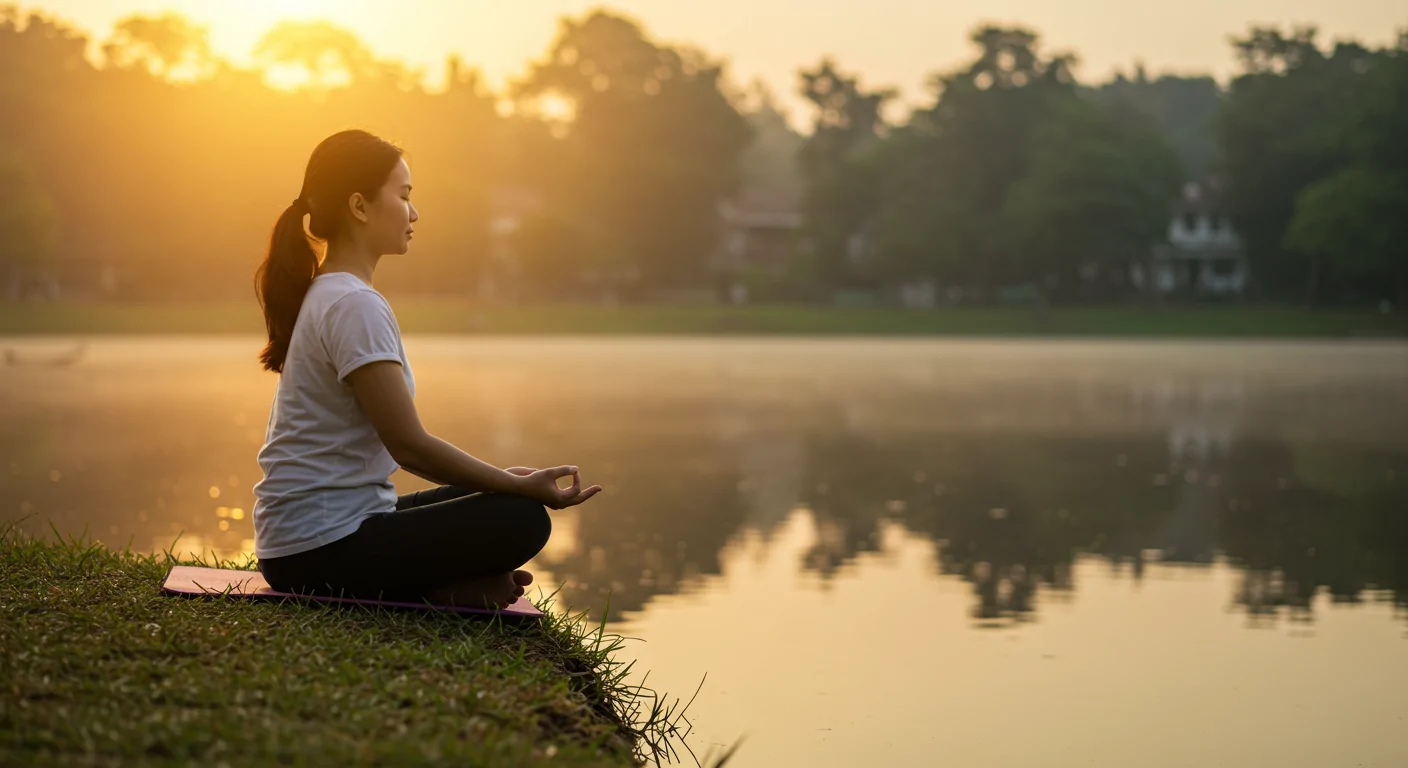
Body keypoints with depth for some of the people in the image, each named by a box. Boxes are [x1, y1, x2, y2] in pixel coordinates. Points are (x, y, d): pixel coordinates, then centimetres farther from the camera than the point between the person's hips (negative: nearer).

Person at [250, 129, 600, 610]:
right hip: (321, 549, -10)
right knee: (522, 519, -17)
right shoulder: (355, 306, -17)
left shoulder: (325, 297, 15)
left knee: (494, 500, 19)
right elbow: (408, 444, -19)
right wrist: (522, 487, -11)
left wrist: (504, 479, 14)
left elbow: (397, 445, 17)